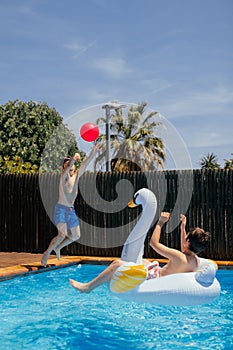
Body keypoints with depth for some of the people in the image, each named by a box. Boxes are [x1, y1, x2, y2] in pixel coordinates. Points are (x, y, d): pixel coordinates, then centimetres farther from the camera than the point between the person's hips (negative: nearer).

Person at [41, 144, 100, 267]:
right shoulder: (64, 176, -10)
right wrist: (74, 158, -49)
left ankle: (58, 248, 33)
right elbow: (67, 168, -31)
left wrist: (93, 152, -9)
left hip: (71, 210, 7)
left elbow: (85, 164, 1)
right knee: (62, 235, -20)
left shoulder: (76, 175, 8)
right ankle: (47, 253, 1)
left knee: (76, 236, 11)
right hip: (60, 210, -7)